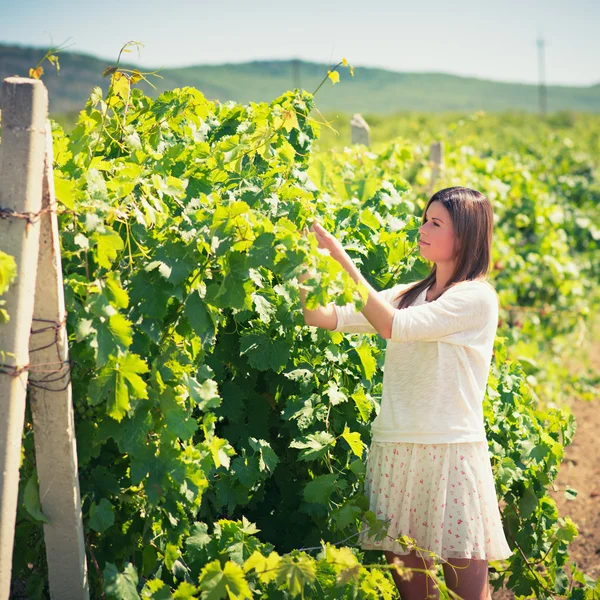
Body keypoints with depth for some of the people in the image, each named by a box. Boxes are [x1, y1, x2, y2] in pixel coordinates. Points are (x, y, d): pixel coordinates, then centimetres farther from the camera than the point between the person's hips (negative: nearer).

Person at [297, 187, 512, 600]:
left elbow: (393, 325, -18)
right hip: (394, 451, 6)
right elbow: (324, 317, 6)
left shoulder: (477, 297, -7)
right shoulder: (407, 295, 13)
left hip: (451, 454, -6)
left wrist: (343, 260, -17)